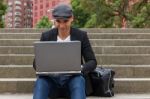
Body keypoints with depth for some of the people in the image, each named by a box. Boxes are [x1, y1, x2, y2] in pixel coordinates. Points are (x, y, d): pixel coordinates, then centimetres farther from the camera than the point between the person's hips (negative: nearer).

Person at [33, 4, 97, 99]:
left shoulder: (81, 35, 0)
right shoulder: (46, 36, 2)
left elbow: (92, 61, -1)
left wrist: (81, 68, -24)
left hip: (72, 77, -1)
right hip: (51, 77, 1)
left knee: (79, 80, -34)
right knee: (40, 81, -31)